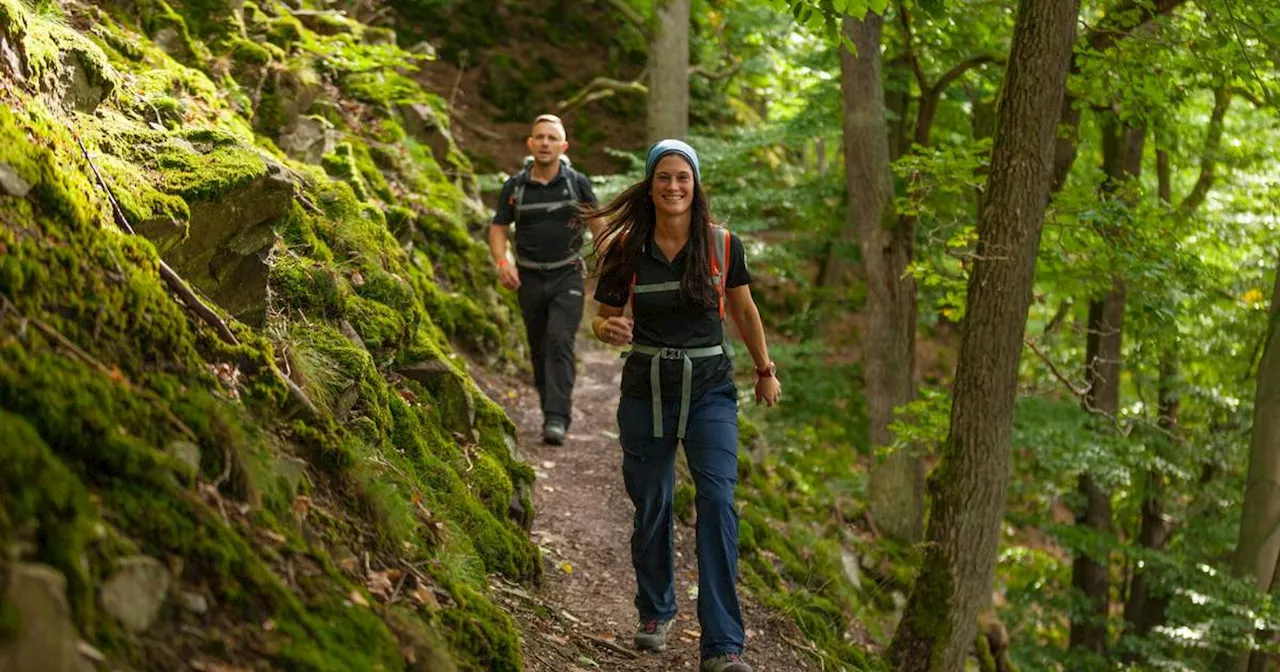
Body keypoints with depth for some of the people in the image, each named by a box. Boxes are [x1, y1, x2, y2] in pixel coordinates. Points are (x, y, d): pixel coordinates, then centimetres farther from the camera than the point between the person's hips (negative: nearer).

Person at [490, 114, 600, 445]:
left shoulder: (577, 183, -4)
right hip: (530, 278, 3)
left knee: (559, 341, -17)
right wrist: (502, 262, -12)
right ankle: (552, 411, 24)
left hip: (567, 276, -3)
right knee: (539, 348, 10)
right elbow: (498, 229, 6)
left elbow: (597, 222, 5)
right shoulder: (514, 187, -1)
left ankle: (557, 418, -22)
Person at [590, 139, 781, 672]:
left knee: (718, 499, -16)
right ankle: (656, 612, 35)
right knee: (651, 507, 10)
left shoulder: (722, 244, -4)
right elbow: (603, 319, 4)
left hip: (710, 388, -1)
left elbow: (743, 309, 12)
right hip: (647, 390, 1)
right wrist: (609, 330, -20)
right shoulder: (626, 249, -4)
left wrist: (765, 371, 20)